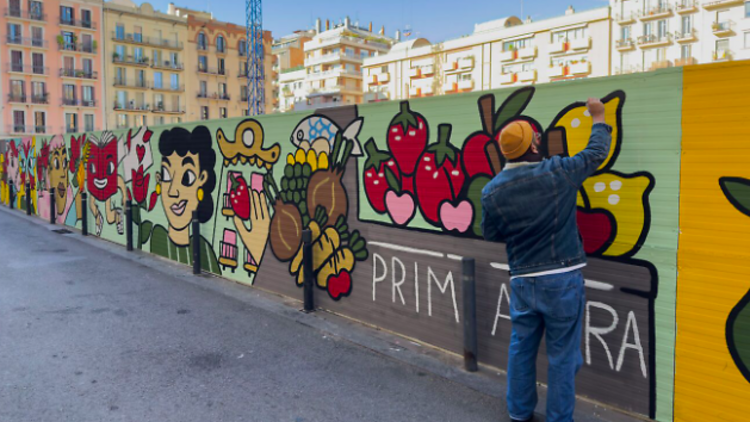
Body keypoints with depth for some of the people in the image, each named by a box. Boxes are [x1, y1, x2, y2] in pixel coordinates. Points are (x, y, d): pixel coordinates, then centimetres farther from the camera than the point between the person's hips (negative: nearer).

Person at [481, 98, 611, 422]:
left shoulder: (492, 191, -5)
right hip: (562, 279, -3)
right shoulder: (557, 173, -11)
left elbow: (491, 234, 6)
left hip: (522, 280, 3)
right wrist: (598, 118, 21)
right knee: (562, 353, 9)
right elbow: (596, 153, 5)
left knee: (521, 347, 17)